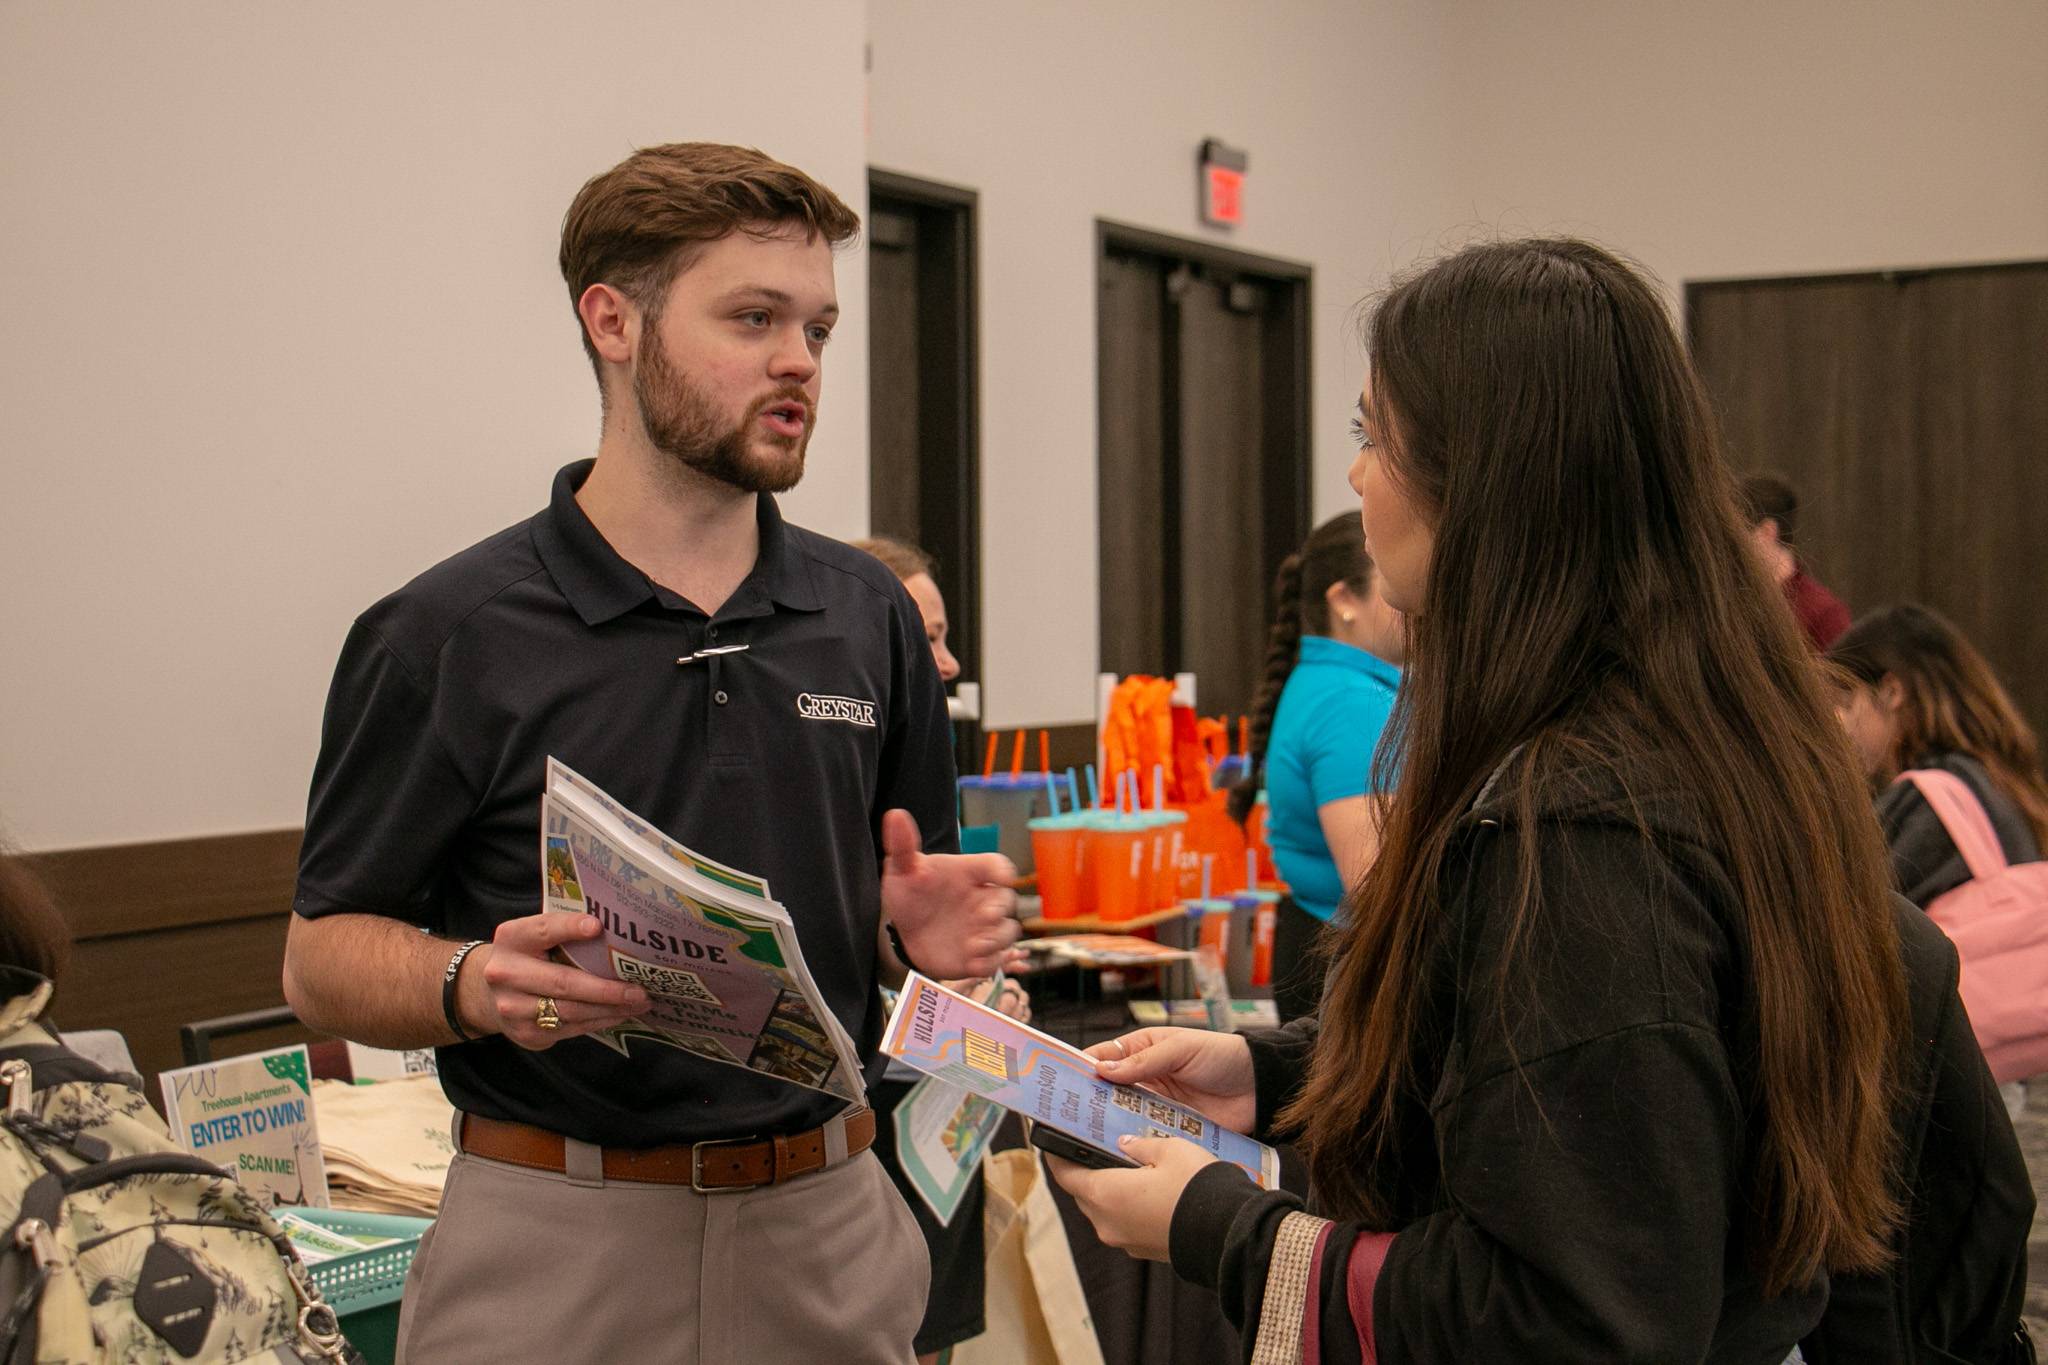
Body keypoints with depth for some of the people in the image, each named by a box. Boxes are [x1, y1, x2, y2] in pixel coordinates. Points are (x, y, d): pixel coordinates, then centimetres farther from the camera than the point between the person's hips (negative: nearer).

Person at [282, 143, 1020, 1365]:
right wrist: (474, 986, -23)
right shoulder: (450, 637, -7)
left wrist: (945, 926, -8)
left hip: (831, 1227, 4)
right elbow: (324, 952, -3)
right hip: (559, 1253, -3)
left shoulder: (871, 617, 5)